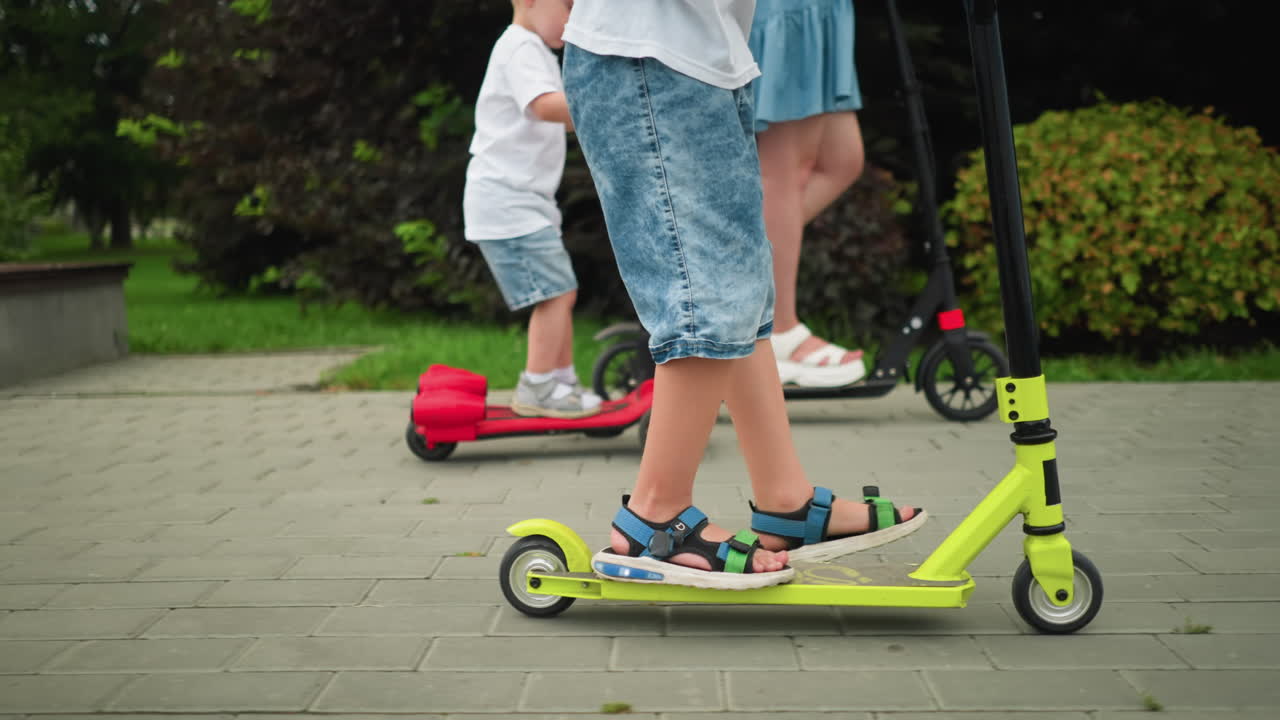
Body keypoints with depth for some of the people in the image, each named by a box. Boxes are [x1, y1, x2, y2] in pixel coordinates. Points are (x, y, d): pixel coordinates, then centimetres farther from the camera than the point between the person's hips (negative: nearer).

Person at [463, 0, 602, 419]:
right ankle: (536, 389, -7)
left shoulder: (537, 52, 20)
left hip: (526, 201, 11)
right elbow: (545, 105, -32)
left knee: (561, 294, 13)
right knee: (556, 292, -13)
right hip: (507, 201, -11)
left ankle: (562, 382, 21)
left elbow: (562, 117, 29)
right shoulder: (521, 47, -14)